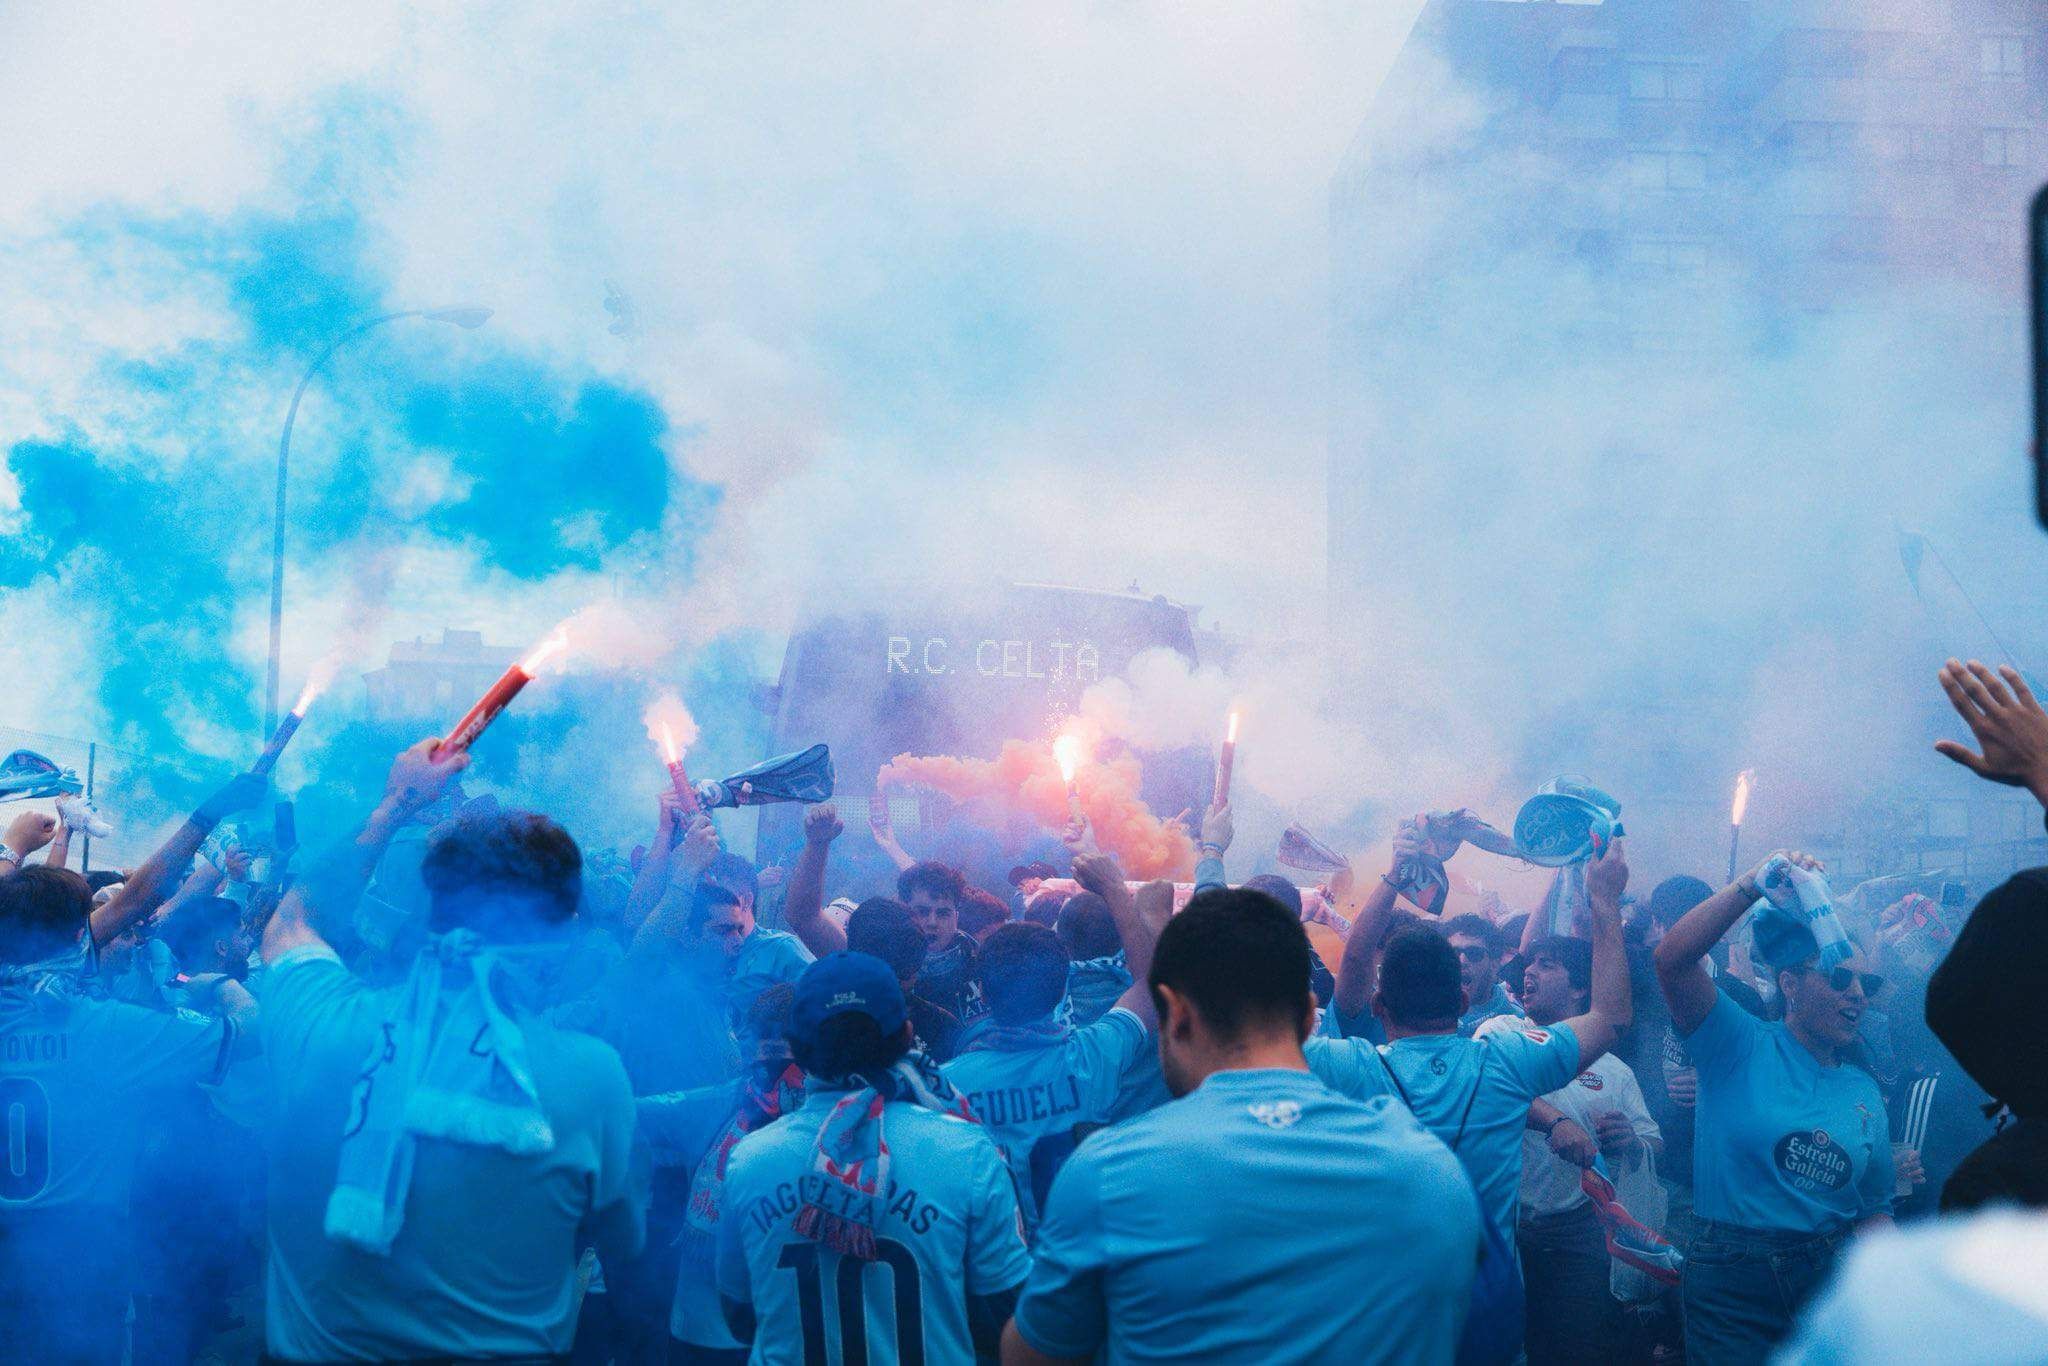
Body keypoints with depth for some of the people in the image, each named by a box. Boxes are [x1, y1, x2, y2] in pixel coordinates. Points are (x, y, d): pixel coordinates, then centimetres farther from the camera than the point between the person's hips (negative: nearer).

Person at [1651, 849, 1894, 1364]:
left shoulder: (1865, 1091, 9)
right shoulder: (1741, 1046, -4)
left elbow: (1875, 1208, 14)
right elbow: (1672, 958, -20)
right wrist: (1755, 882, -21)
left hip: (1829, 1279, 5)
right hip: (1732, 1279, -4)